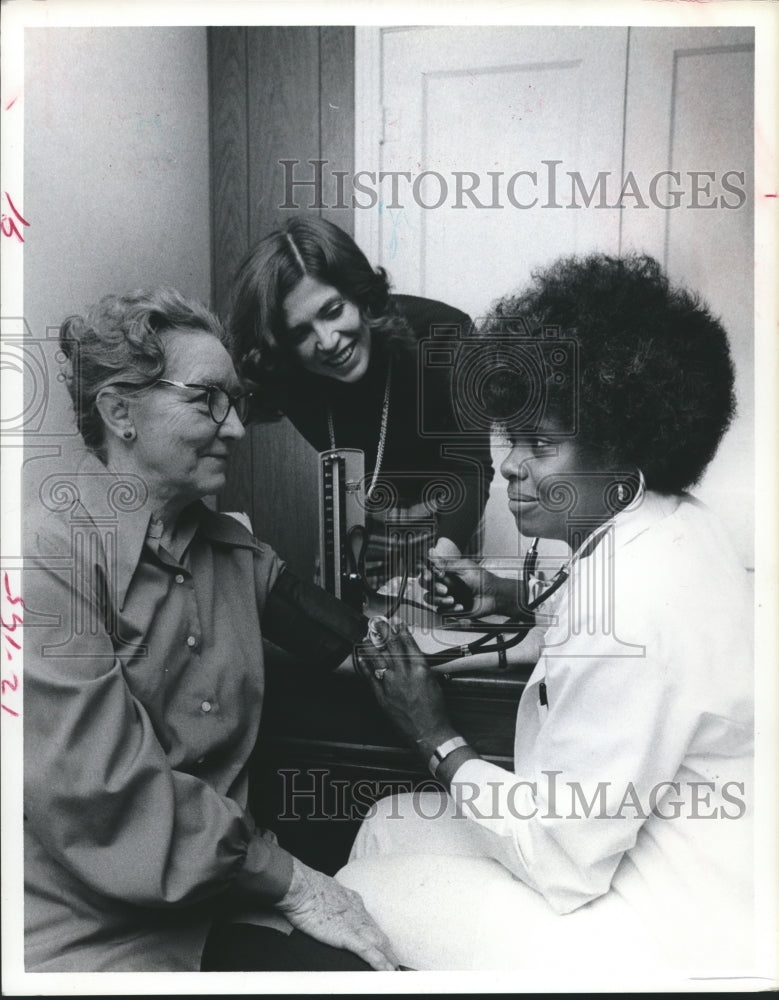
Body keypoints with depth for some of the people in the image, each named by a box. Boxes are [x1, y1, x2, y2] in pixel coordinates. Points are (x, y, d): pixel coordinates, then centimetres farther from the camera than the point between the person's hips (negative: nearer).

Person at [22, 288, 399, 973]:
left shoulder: (233, 550, 8)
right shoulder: (49, 556, -15)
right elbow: (104, 795, -20)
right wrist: (289, 880, -15)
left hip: (216, 897, 6)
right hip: (87, 930, -6)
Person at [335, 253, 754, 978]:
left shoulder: (628, 626, -33)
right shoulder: (668, 527, -3)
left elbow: (563, 864, -25)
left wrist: (437, 739, -13)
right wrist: (512, 598, 6)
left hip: (675, 941, -9)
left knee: (366, 892, -1)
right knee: (390, 823, 13)